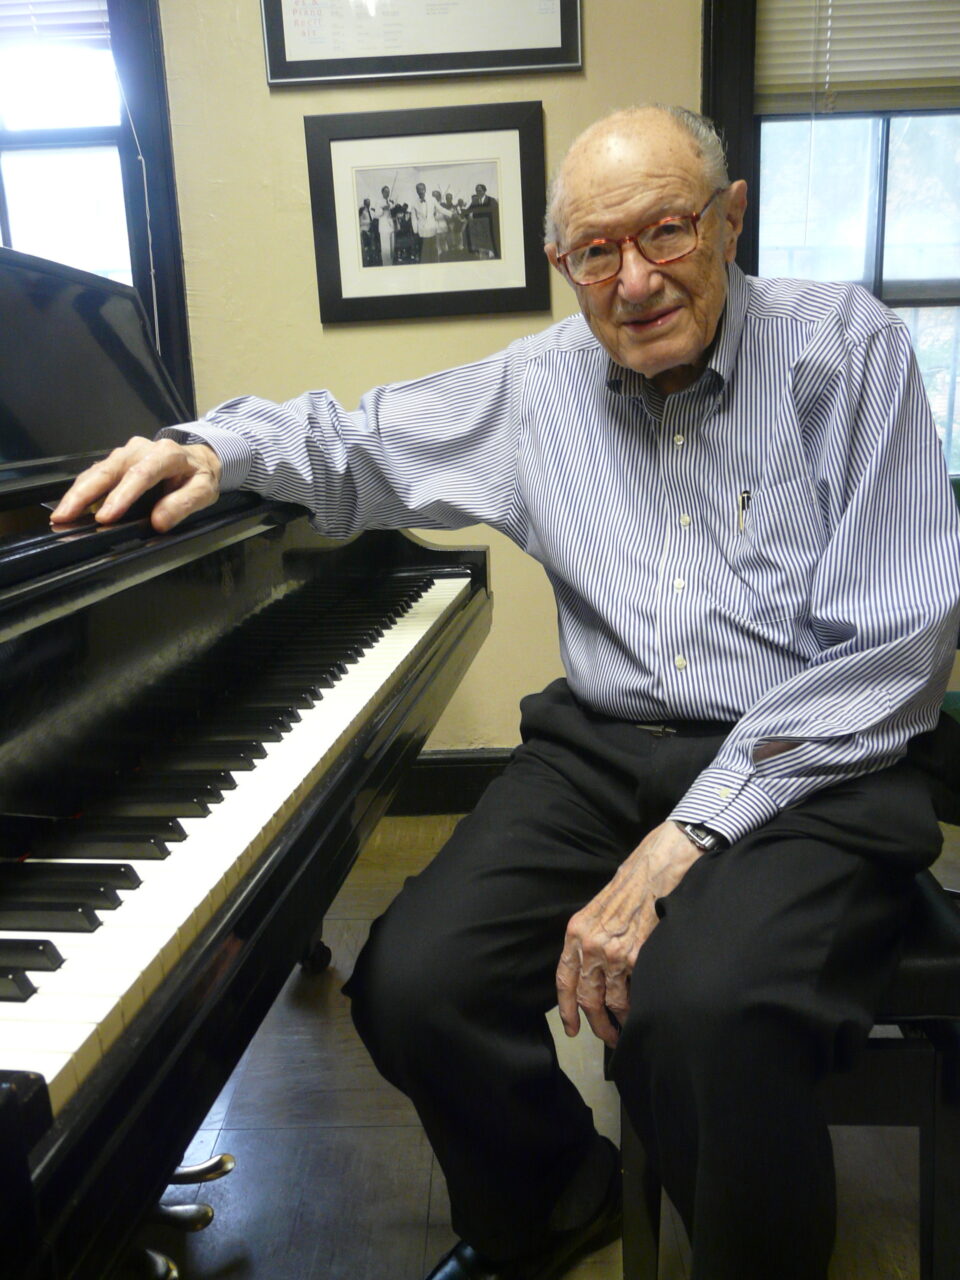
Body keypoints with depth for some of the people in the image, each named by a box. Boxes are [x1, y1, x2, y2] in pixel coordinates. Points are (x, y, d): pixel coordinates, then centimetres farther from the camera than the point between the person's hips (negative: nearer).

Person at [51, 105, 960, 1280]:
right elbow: (359, 444, 23)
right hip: (601, 749, 4)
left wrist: (688, 838, -19)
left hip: (808, 768, -3)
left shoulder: (845, 347, -3)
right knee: (413, 985, -18)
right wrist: (217, 446, 0)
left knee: (699, 1006, -34)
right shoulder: (541, 387, 9)